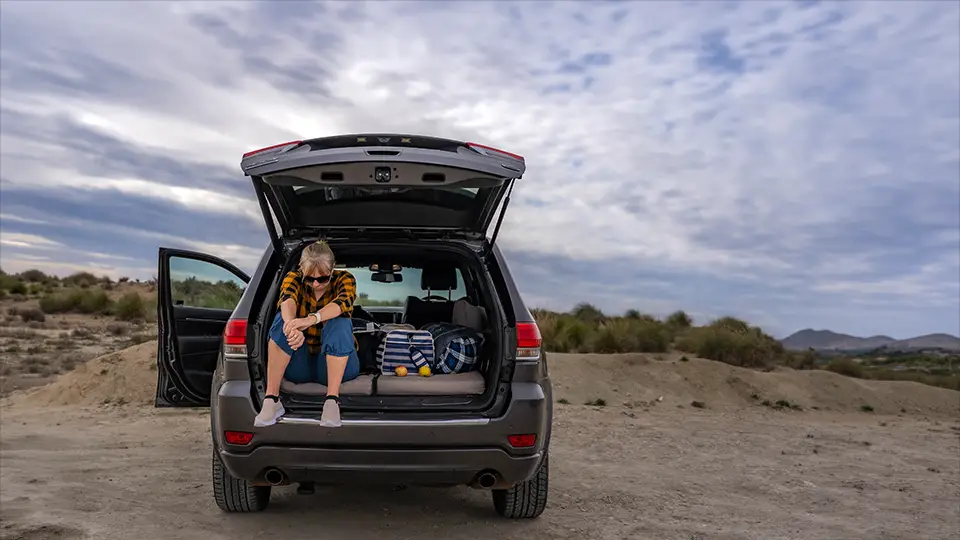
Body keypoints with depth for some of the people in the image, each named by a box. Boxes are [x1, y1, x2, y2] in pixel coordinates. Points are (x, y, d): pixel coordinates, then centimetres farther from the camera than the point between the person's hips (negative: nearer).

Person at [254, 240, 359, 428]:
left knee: (339, 323, -30)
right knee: (284, 319, -25)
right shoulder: (294, 277, -4)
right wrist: (291, 327, -50)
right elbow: (287, 301, -27)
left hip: (336, 364, -1)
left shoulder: (344, 279, -6)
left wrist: (311, 319, -49)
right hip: (299, 366, 2)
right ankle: (271, 399, -31)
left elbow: (341, 303, -30)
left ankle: (332, 399, -36)